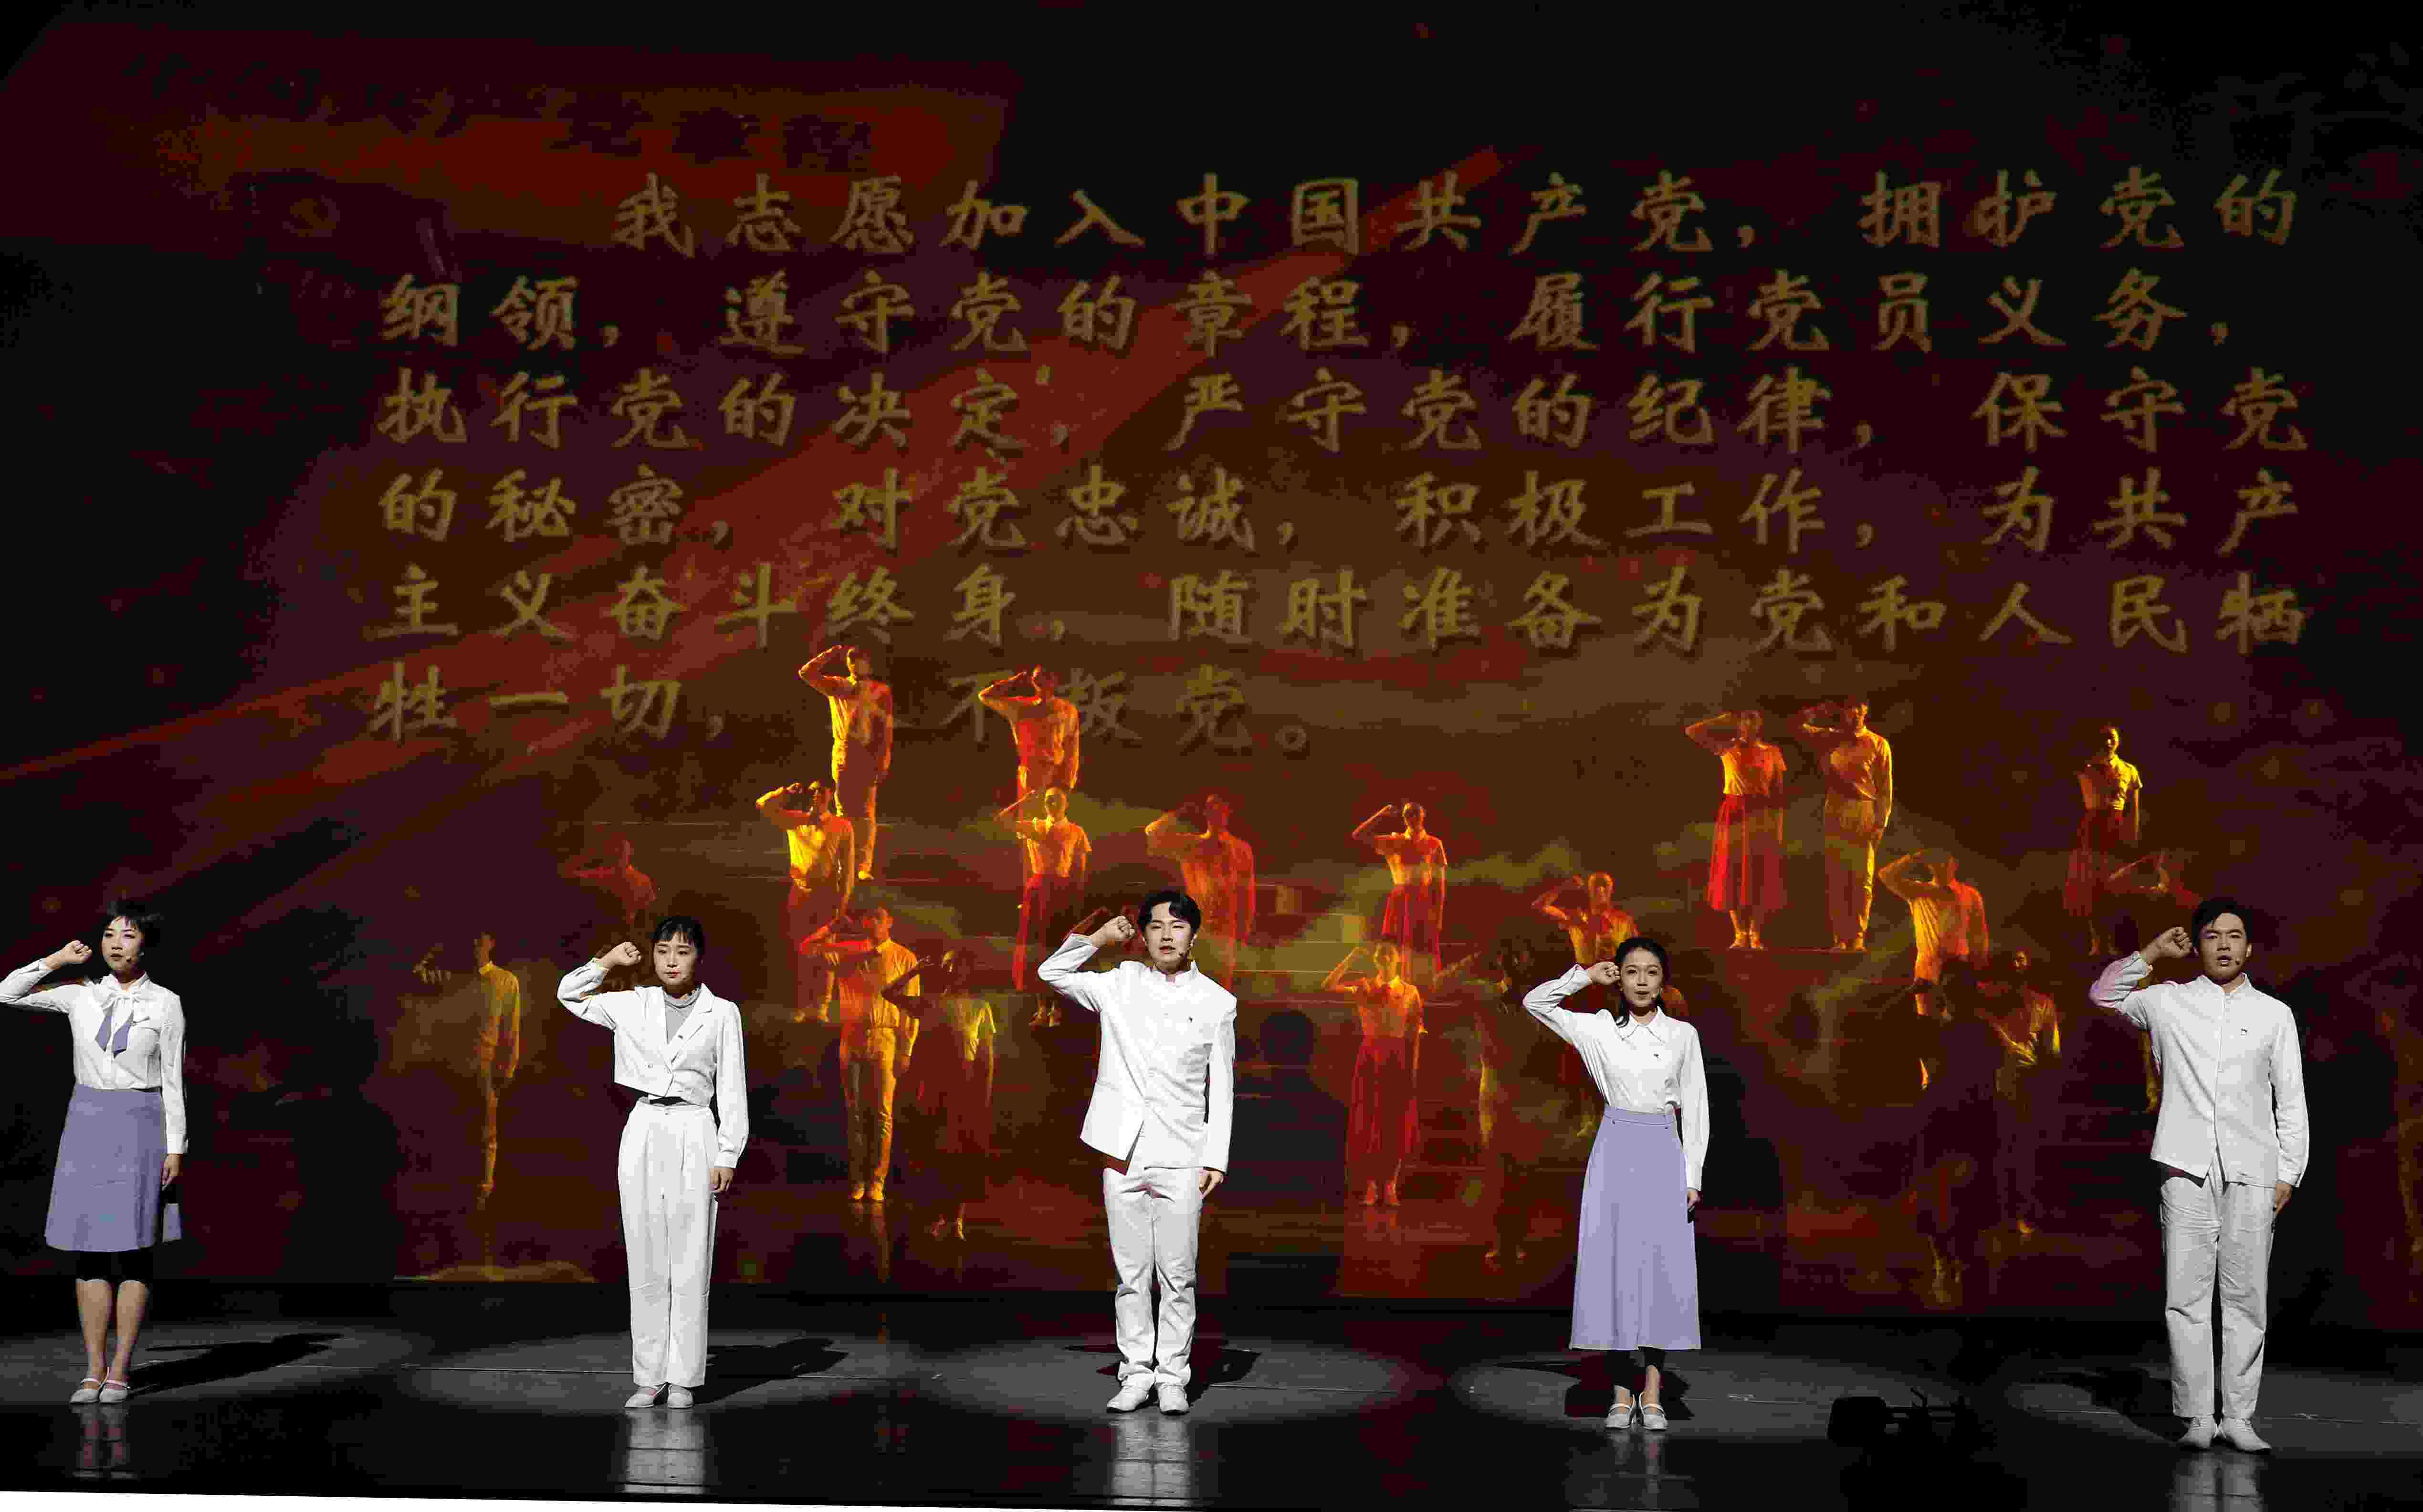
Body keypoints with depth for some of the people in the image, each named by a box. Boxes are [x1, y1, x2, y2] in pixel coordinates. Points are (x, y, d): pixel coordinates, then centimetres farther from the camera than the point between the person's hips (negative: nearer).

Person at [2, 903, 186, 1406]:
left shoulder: (166, 1004, -2)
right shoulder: (82, 996, 7)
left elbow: (173, 1082, -2)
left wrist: (175, 1149, -6)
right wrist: (60, 958, 1)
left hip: (140, 1130, -3)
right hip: (87, 1125, 3)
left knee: (132, 1251, -2)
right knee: (89, 1252, 3)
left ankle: (120, 1371, 5)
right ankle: (93, 1371, 9)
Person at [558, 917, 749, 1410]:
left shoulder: (721, 1014, 1)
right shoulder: (633, 1006, 8)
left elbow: (732, 1090, 2)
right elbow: (569, 994, 20)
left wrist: (727, 1155, -3)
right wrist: (610, 961, 9)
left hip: (693, 1137, -2)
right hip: (643, 1133, 3)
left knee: (689, 1264, -1)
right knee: (646, 1263, 5)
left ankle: (682, 1379, 6)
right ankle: (649, 1377, 11)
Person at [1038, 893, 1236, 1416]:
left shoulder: (1217, 1002, 4)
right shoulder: (1121, 984, 7)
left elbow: (1222, 1089, 4)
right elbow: (1052, 973, 14)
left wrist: (1216, 1159, -1)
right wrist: (1099, 938, 2)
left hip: (1180, 1159, -1)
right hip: (1124, 1156, 1)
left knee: (1177, 1276, 1)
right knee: (1131, 1274, 7)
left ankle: (1173, 1376, 11)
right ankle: (1136, 1373, 15)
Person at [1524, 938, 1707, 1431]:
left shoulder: (1683, 1034, 4)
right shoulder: (1600, 1029, 4)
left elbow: (1695, 1109, 5)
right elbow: (1534, 1001, 5)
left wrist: (1692, 1178, 0)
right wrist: (1587, 975, 3)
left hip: (1664, 1155, 0)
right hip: (1616, 1152, 0)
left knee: (1663, 1270, -2)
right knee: (1615, 1267, -1)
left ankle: (1651, 1394, 7)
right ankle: (1622, 1394, 6)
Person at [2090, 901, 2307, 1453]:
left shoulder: (2274, 1014, 9)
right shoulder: (2170, 1001, 10)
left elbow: (2291, 1101, 10)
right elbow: (2103, 995, 20)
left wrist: (2289, 1174, 3)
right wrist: (2153, 953, 9)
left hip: (2251, 1170, 0)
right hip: (2187, 1169, 0)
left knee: (2246, 1298, 1)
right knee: (2186, 1297, -2)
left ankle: (2239, 1417, 7)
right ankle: (2196, 1418, 1)